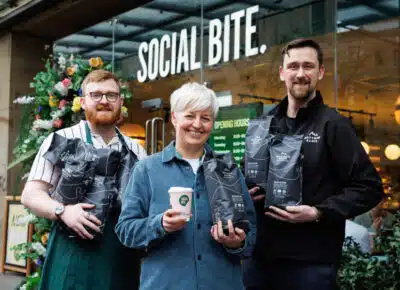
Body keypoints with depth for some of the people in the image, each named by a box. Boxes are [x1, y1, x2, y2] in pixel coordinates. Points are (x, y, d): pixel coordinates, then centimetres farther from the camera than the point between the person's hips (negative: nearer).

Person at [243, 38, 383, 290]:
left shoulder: (333, 124, -5)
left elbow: (369, 187, -8)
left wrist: (318, 213, -18)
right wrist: (244, 192, 0)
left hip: (311, 260, -4)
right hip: (259, 252, 5)